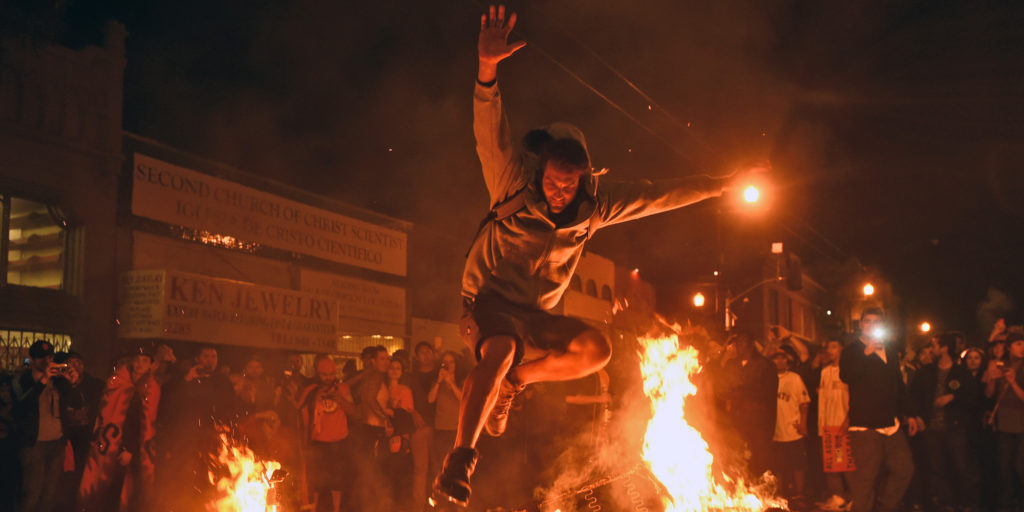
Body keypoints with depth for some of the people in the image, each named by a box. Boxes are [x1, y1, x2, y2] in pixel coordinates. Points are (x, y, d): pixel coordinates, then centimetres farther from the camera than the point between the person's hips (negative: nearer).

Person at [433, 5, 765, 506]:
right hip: (489, 299, -4)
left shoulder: (595, 204, -4)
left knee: (596, 349, -20)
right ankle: (459, 458, -30)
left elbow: (658, 195, 3)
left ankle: (514, 380, 2)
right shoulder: (514, 183, -15)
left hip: (535, 314, 5)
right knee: (500, 351, -37)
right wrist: (488, 68, -47)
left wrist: (720, 184, 3)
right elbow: (491, 132, -30)